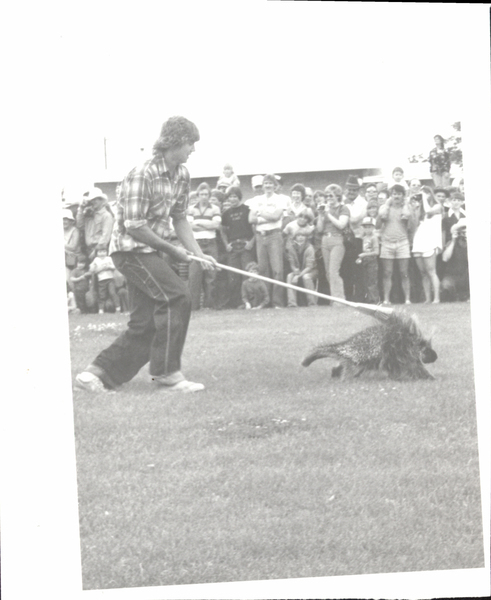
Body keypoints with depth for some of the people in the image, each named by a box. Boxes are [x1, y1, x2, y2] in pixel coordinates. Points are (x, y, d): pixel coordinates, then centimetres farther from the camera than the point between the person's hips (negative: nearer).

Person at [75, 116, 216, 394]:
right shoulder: (142, 175, -20)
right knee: (177, 296, -20)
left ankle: (97, 373, 10)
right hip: (131, 248, -9)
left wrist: (198, 253, 3)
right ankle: (168, 373, -15)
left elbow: (180, 218, 15)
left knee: (145, 324, 4)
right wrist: (172, 249, -16)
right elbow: (134, 226, -21)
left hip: (151, 252, 9)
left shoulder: (182, 175, 6)